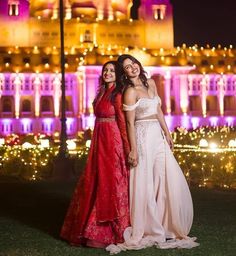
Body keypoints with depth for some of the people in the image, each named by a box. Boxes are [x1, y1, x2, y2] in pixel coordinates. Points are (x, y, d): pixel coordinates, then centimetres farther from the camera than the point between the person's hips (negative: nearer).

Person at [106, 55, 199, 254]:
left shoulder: (151, 83, 12)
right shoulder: (130, 91, -9)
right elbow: (130, 123, -11)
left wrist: (167, 134, 14)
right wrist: (133, 149, -14)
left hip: (158, 136, 7)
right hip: (144, 138, -7)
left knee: (169, 181, 7)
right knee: (146, 184, 0)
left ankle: (166, 227, 20)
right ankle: (152, 231, 11)